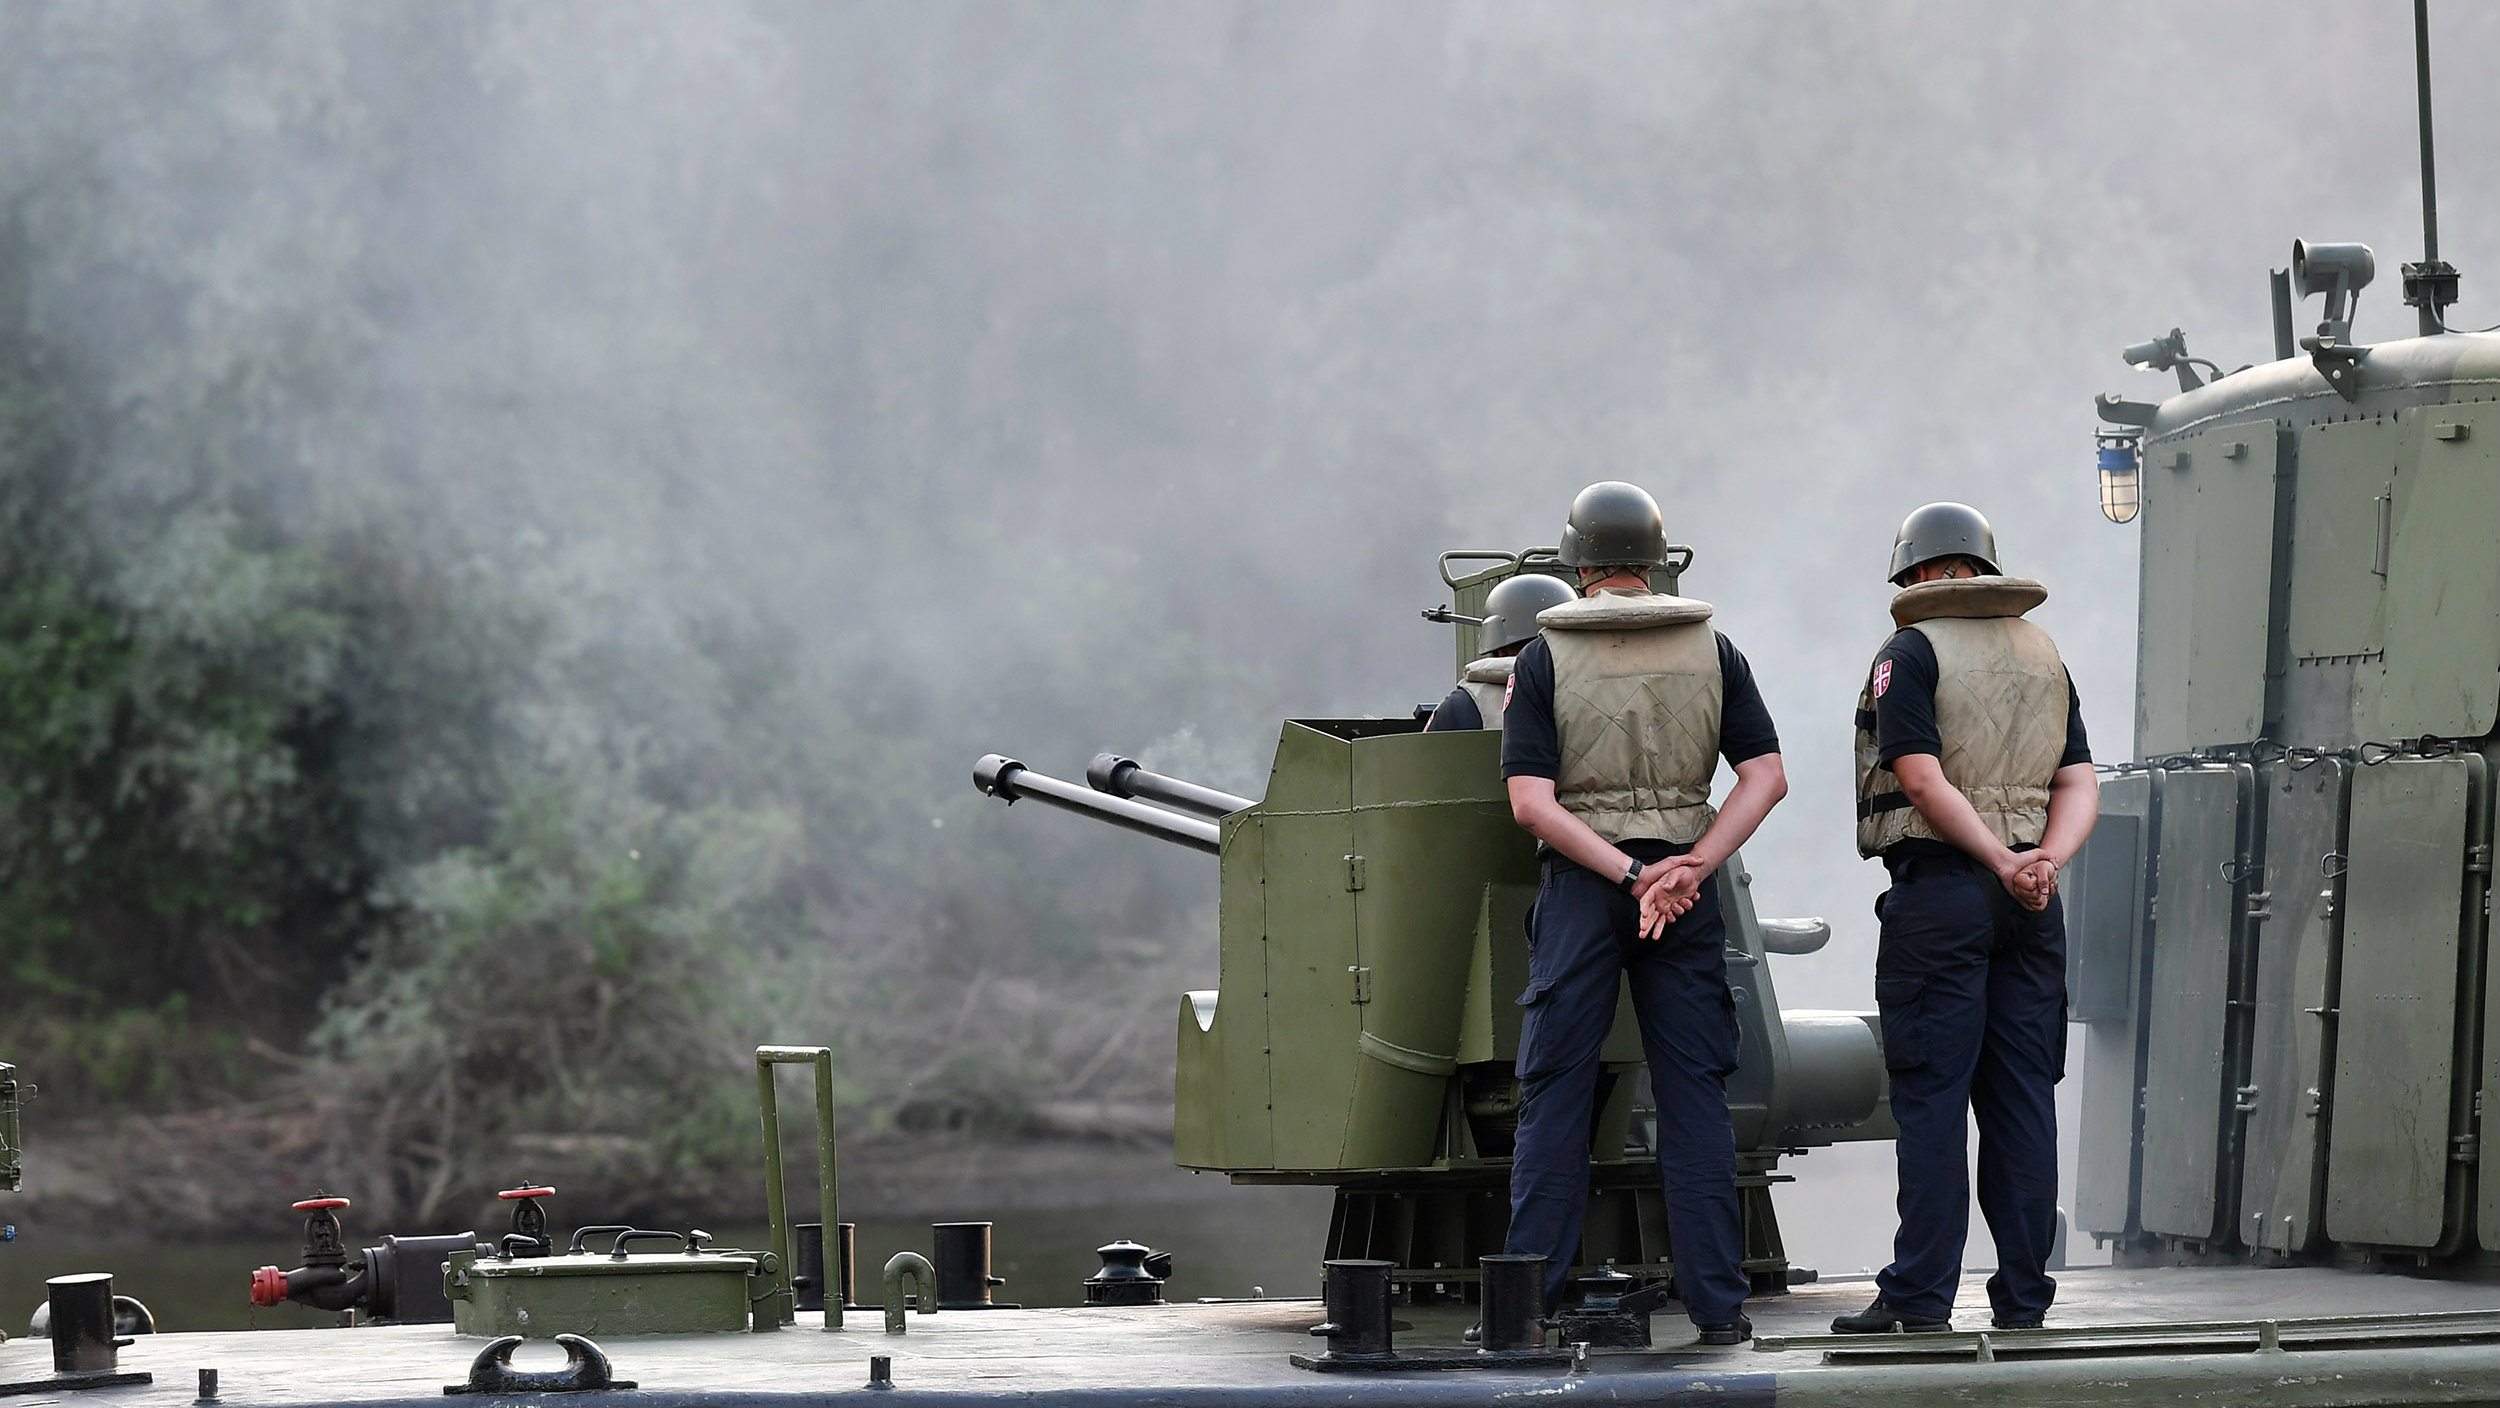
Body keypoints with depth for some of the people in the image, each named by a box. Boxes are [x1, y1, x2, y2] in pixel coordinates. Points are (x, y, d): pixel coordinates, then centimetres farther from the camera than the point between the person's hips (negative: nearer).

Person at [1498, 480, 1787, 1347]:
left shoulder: (1544, 660, -1)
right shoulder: (1711, 650, 5)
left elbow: (1531, 802, -11)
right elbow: (1766, 777, -4)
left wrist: (1632, 875, -13)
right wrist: (1691, 868, -12)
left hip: (1580, 886, -1)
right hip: (1688, 891, 2)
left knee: (1555, 1096, 2)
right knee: (1694, 1096, 4)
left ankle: (1527, 1300, 0)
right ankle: (1716, 1301, 0)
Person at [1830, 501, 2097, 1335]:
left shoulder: (1911, 652, -3)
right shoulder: (2044, 655, 16)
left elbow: (1923, 779, -14)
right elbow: (2079, 784, 7)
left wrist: (2001, 862, -14)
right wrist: (2045, 861, -8)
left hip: (1940, 888, -5)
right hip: (2031, 906, 5)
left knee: (1931, 1099, -5)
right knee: (2022, 1100, 6)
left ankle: (1920, 1298, -7)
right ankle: (2022, 1297, 6)